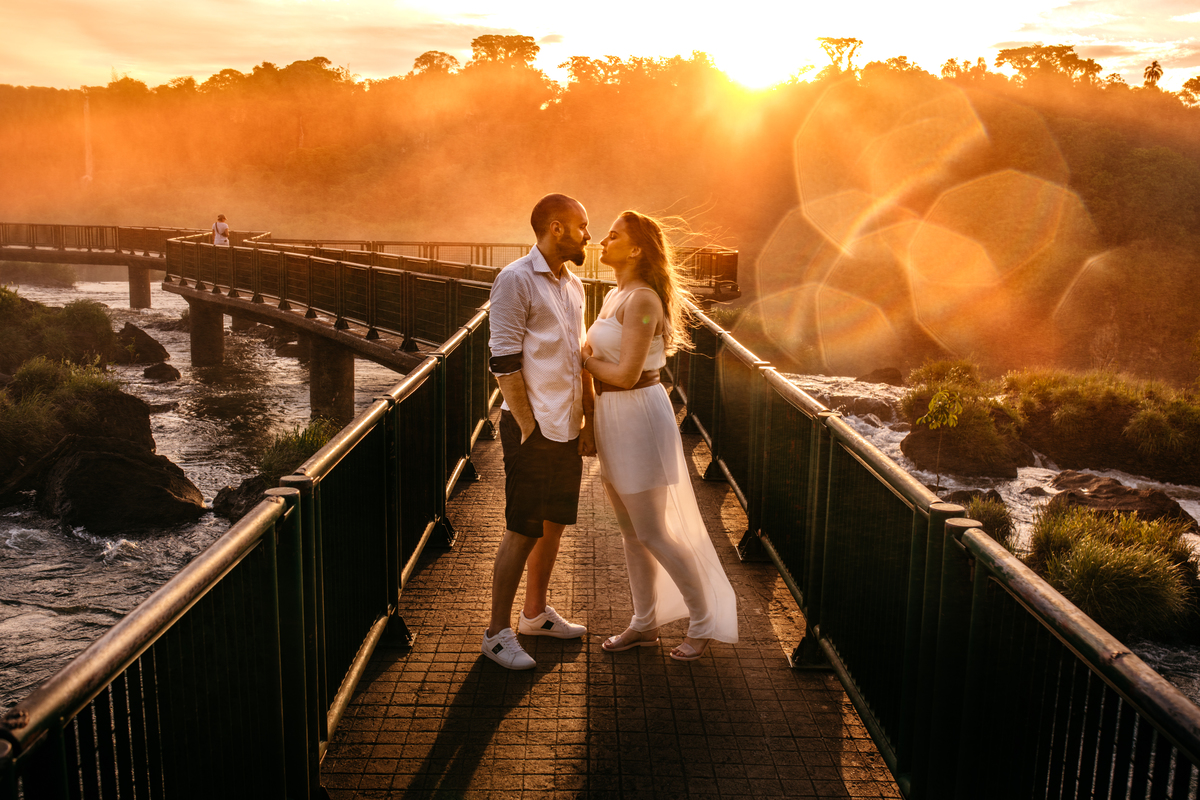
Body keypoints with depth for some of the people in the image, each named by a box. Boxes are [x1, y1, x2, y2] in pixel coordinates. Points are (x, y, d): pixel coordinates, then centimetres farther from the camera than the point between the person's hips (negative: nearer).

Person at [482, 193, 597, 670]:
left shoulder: (573, 285, 13)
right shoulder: (515, 280, -12)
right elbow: (504, 362, -15)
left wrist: (589, 420, 13)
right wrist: (528, 428, -15)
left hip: (568, 429, 8)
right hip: (534, 429, -8)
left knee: (555, 523, 15)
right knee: (523, 531, -2)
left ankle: (536, 613, 31)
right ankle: (497, 631, 11)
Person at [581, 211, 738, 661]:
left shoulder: (641, 300, -19)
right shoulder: (615, 296, 11)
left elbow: (626, 374, -23)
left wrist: (583, 360, -8)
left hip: (639, 414, -9)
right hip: (615, 415, 9)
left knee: (652, 533, 0)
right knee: (630, 530, 15)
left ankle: (704, 621, 16)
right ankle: (644, 623, 27)